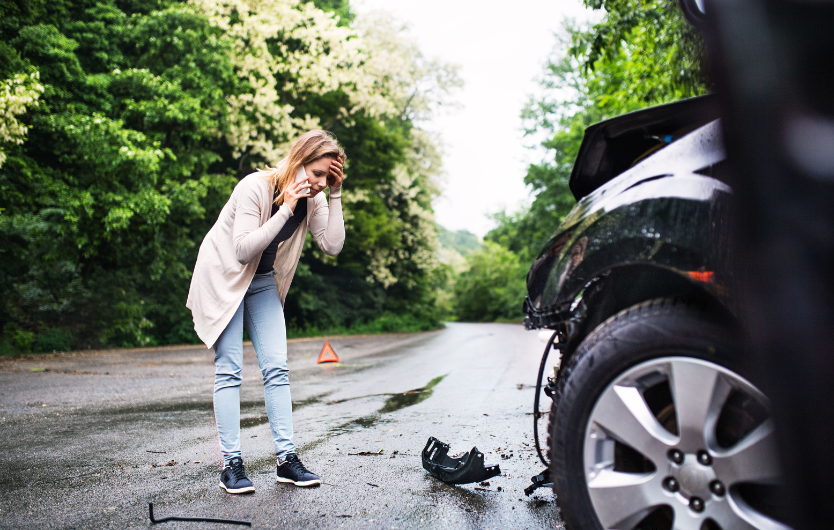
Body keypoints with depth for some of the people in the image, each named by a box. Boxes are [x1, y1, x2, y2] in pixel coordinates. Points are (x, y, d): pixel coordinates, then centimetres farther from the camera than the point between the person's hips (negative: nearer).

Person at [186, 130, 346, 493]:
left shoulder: (313, 200, -7)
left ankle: (286, 458, 1)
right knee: (229, 369, -7)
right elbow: (243, 250, -30)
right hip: (223, 278, -5)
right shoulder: (255, 187, -24)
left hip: (264, 283, 5)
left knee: (276, 368, -2)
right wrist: (286, 208, -33)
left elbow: (333, 246, -18)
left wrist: (335, 195, -22)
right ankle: (231, 463, -2)